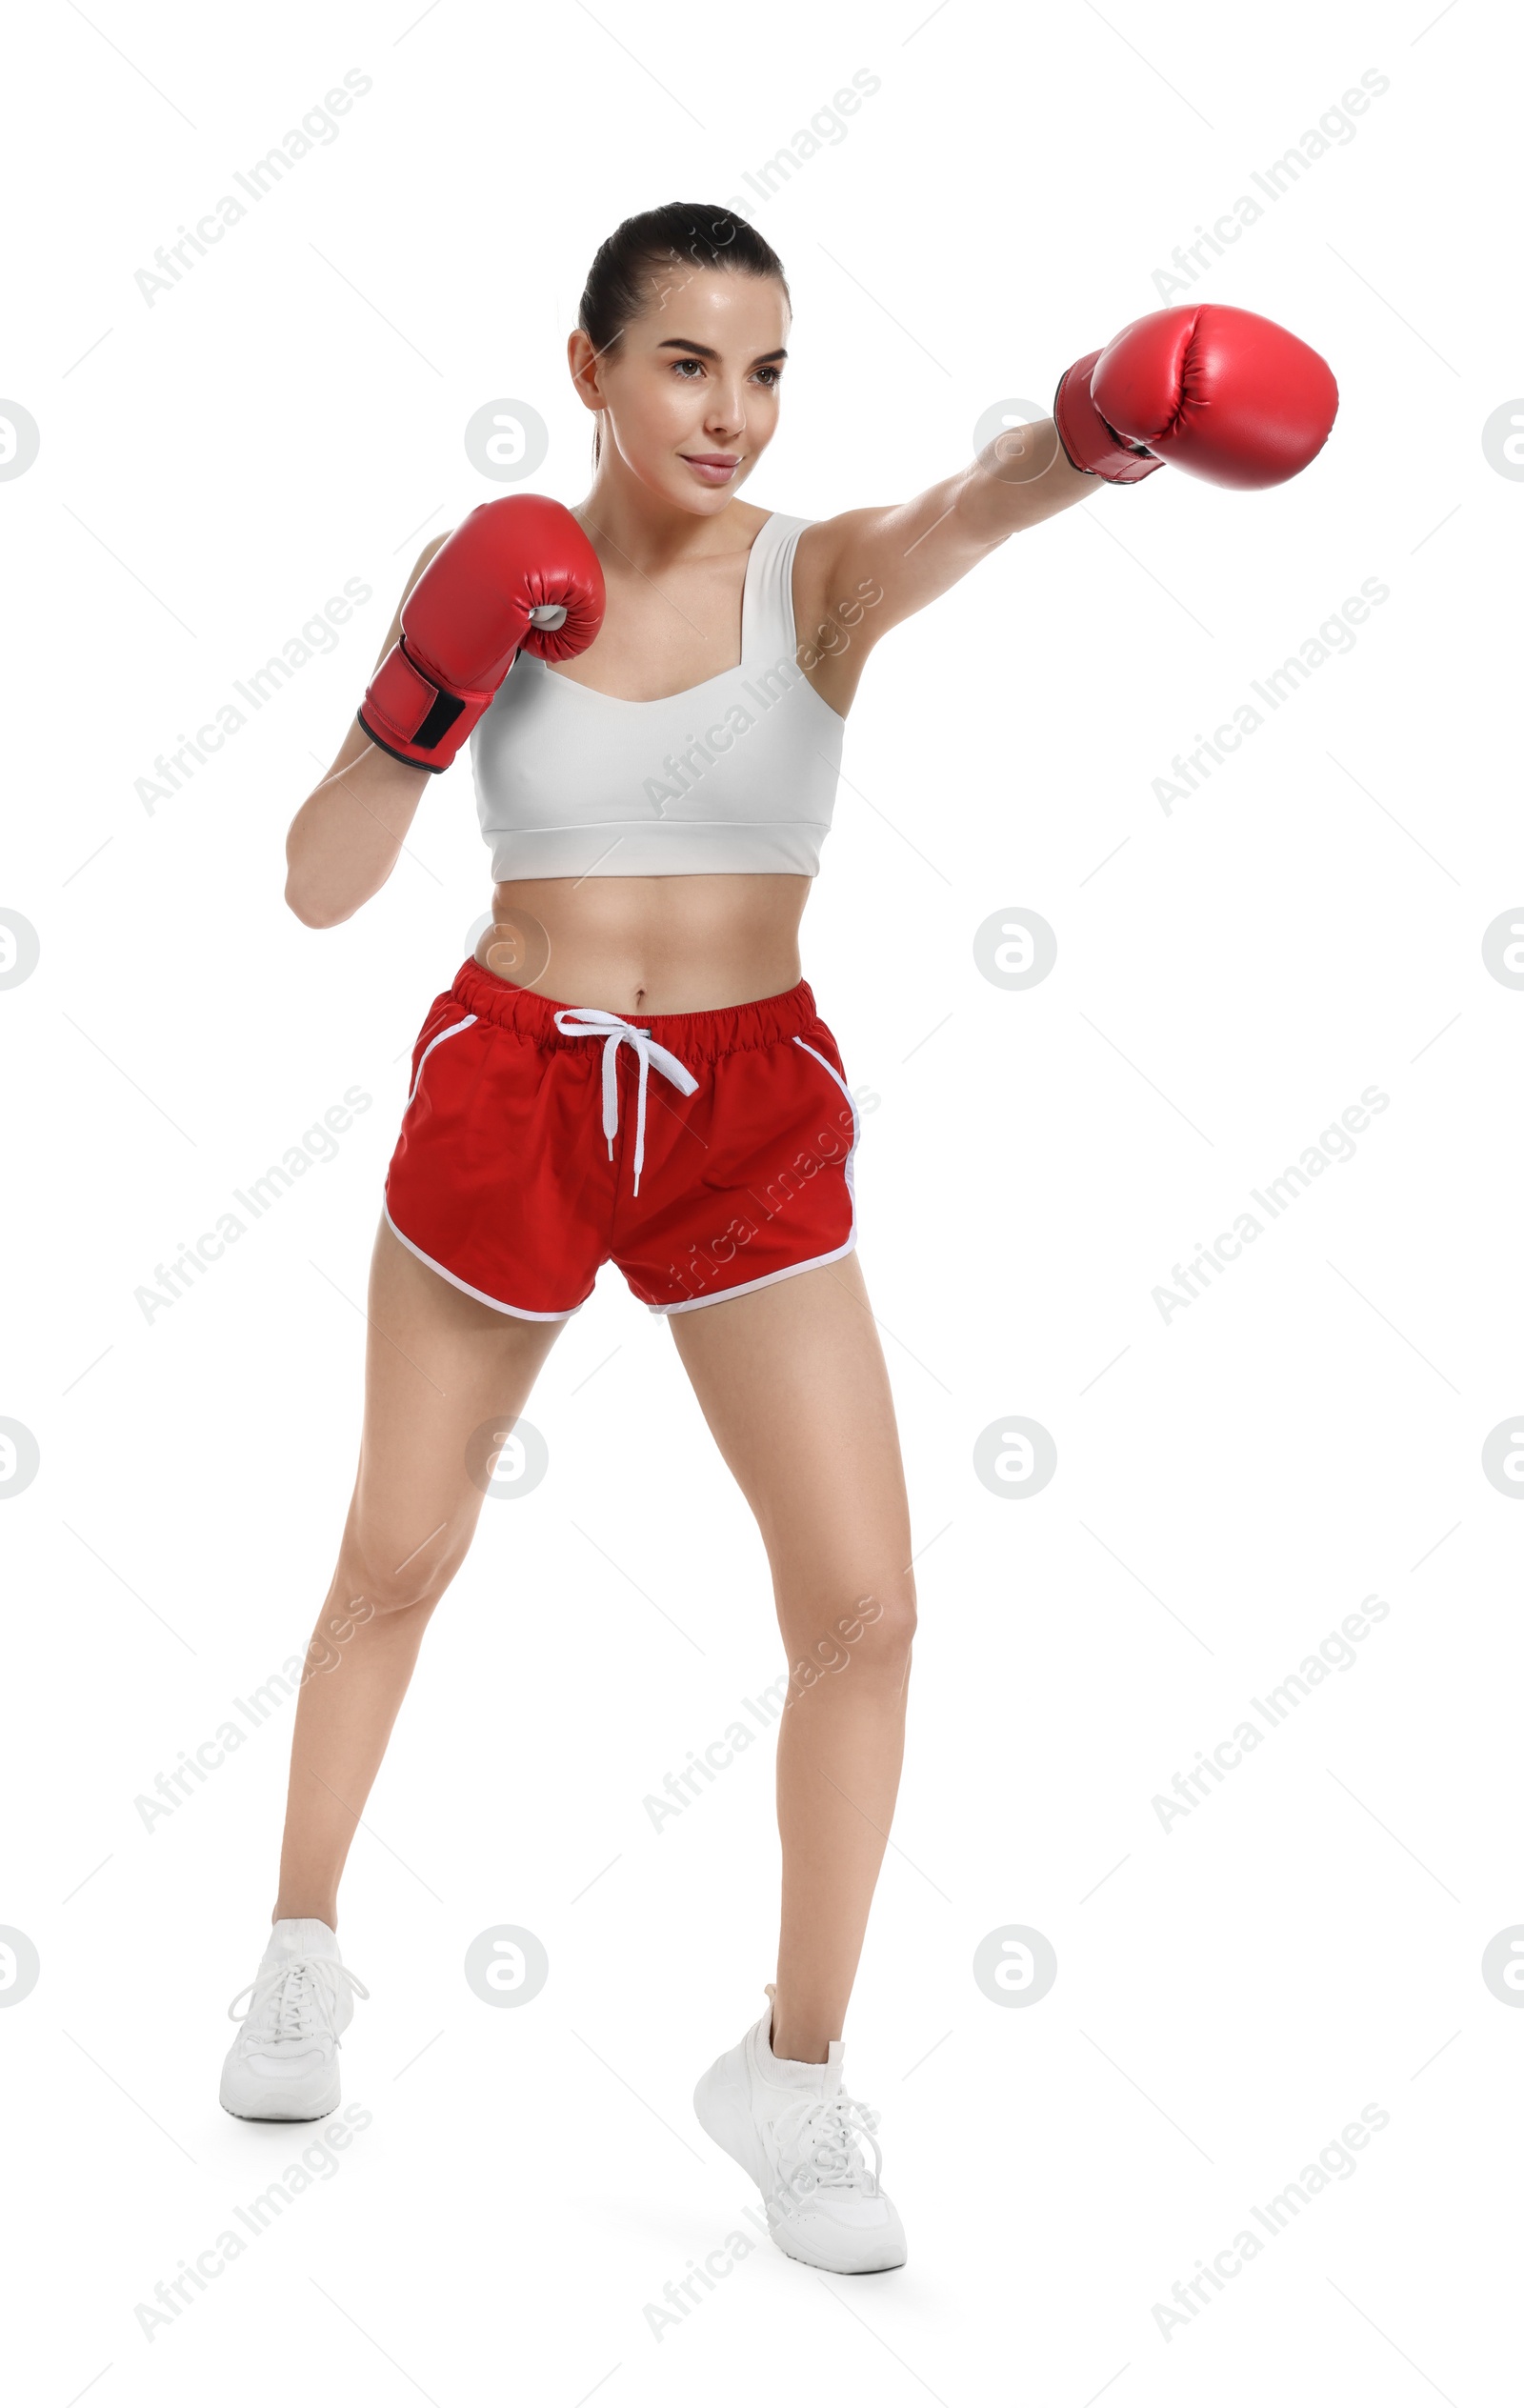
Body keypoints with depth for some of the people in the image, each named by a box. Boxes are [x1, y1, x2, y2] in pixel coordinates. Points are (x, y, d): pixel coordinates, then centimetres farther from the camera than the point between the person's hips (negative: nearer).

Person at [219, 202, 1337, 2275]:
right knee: (398, 1561, 15)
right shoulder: (490, 571, -3)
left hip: (751, 1118, 0)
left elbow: (969, 512, -31)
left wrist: (1104, 426, -53)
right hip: (508, 1091, 0)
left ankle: (794, 2071, 14)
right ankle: (305, 1946, 41)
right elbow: (320, 888, -4)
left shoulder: (821, 576, -6)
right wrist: (426, 695, -20)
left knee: (862, 1606, -7)